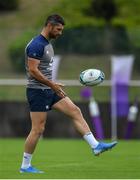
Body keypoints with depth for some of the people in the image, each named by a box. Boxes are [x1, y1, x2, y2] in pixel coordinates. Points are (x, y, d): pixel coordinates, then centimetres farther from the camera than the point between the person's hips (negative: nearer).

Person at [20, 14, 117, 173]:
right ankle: (25, 166, 5)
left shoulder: (47, 44, 14)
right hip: (37, 92, -10)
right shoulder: (36, 45, -17)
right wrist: (52, 85, -22)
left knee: (75, 111, 1)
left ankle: (96, 146, -1)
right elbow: (33, 70, -23)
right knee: (38, 129, -5)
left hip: (49, 90, 10)